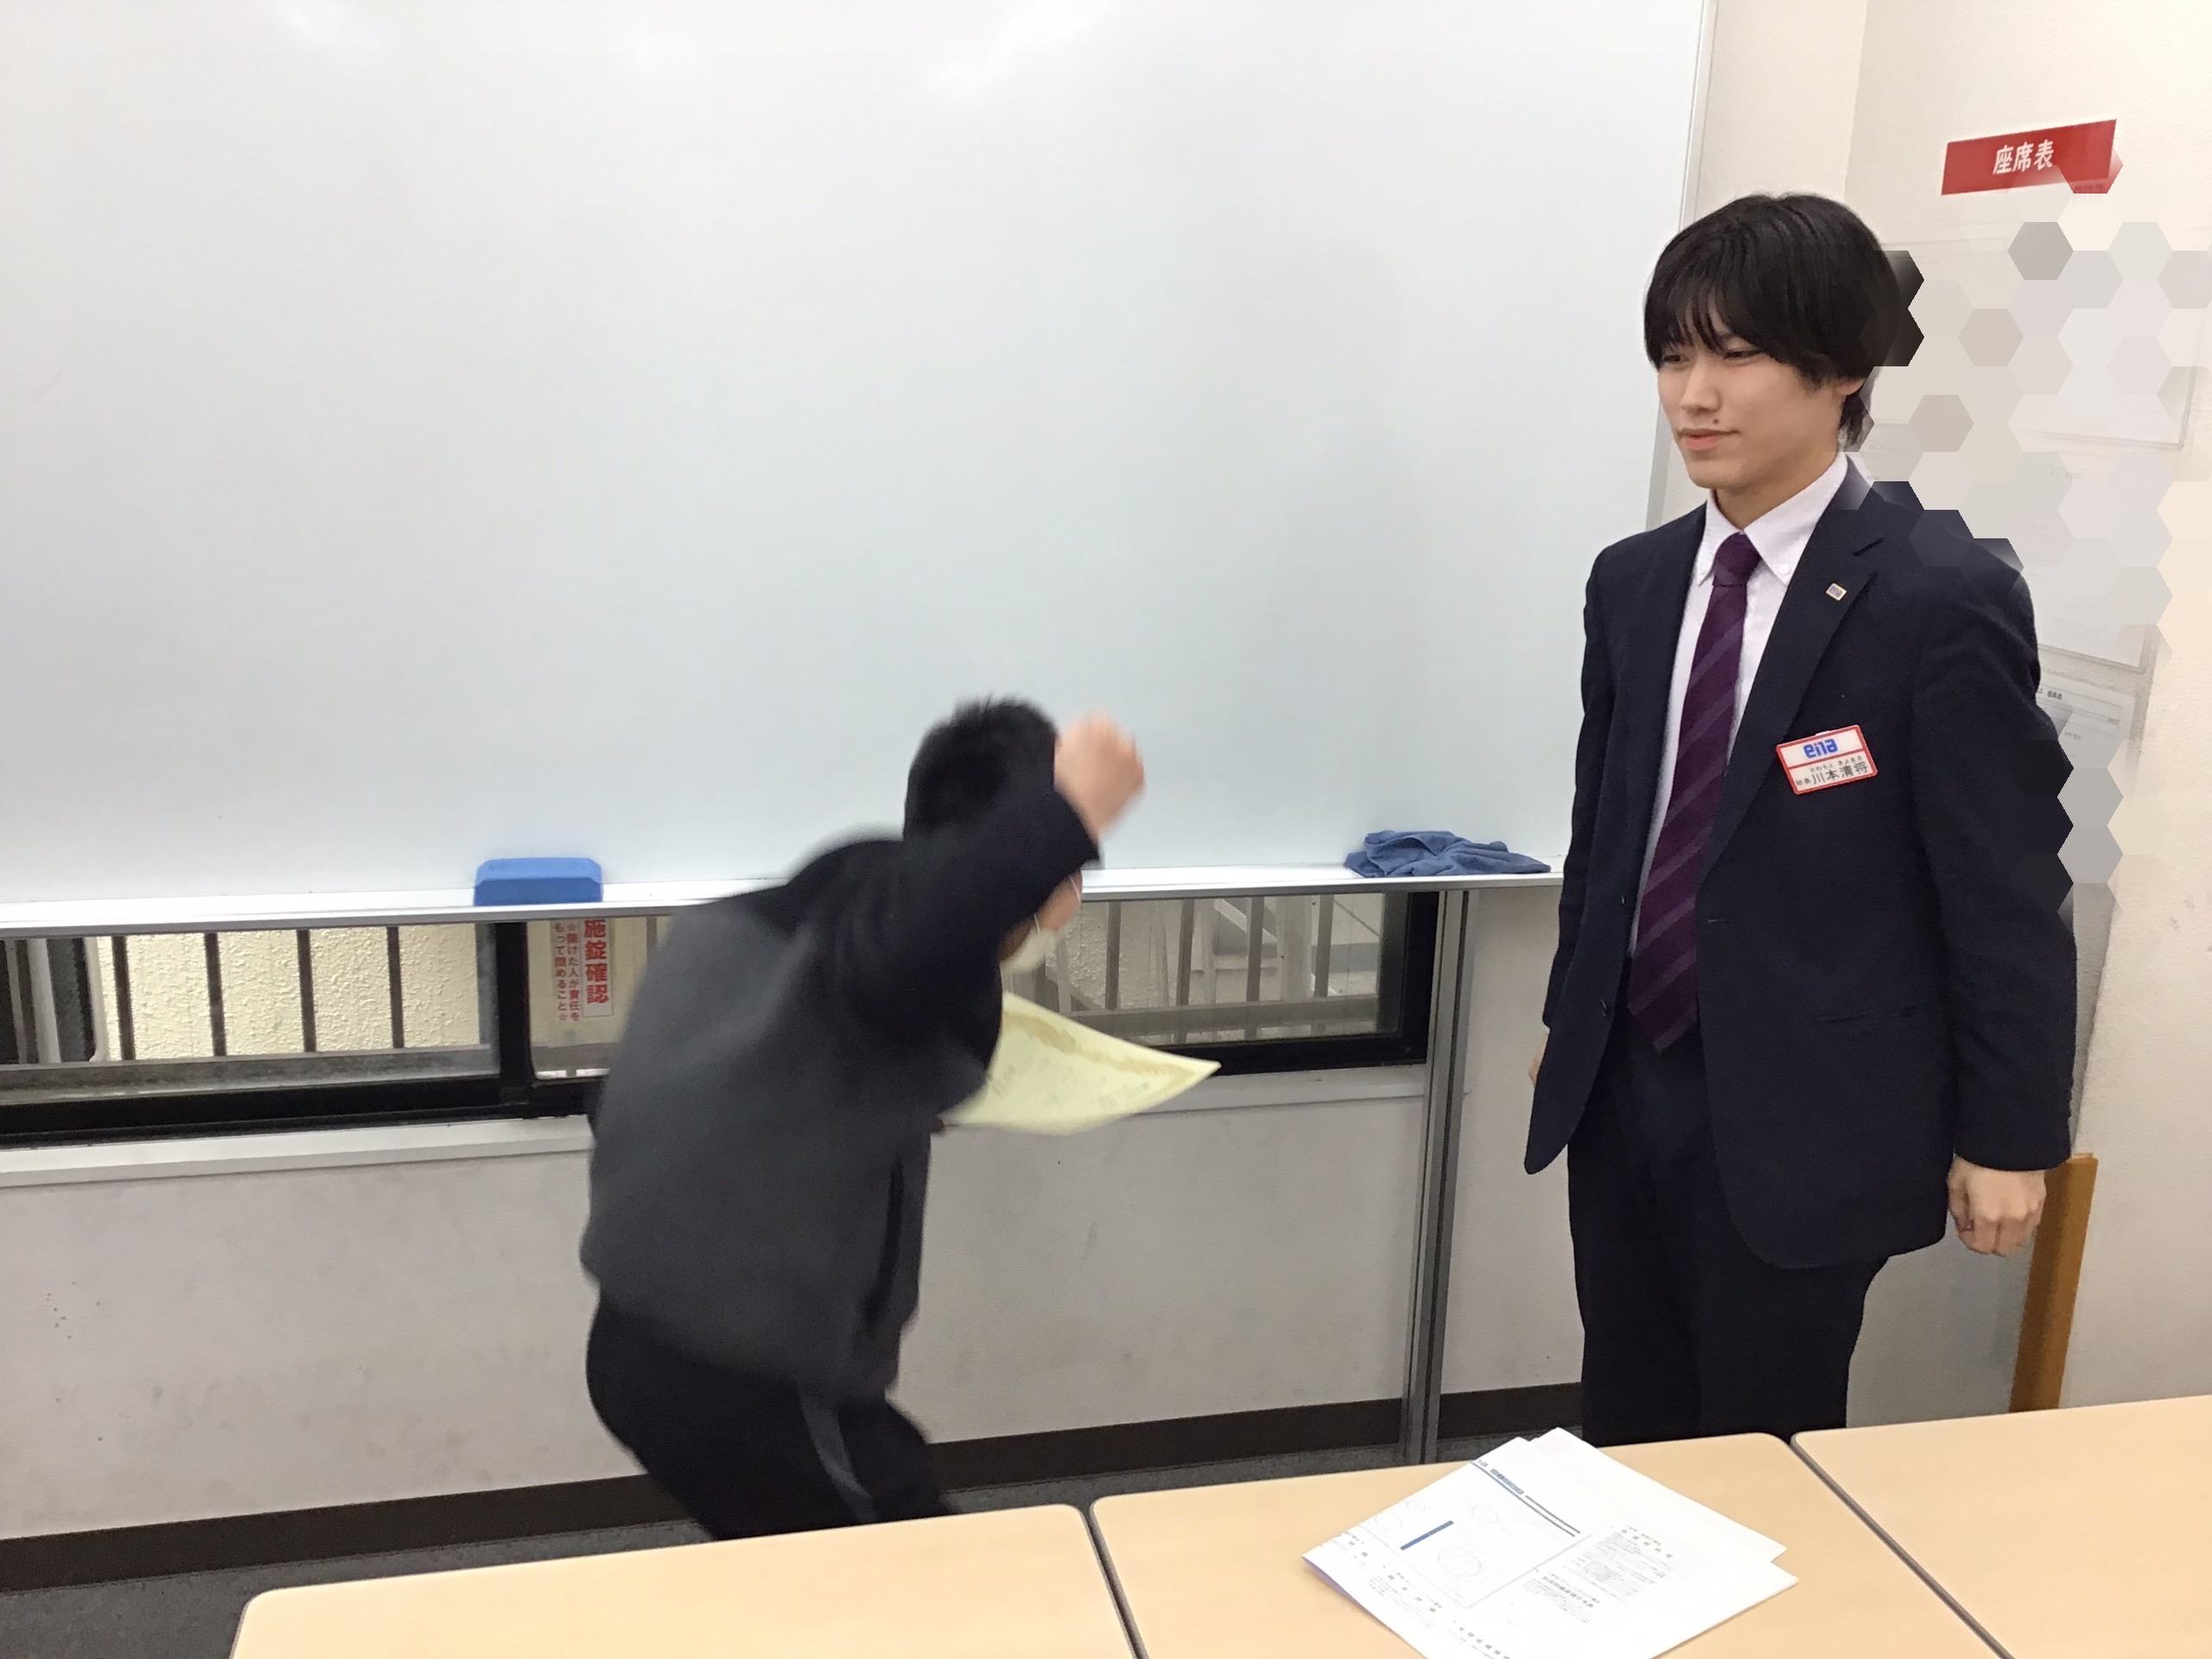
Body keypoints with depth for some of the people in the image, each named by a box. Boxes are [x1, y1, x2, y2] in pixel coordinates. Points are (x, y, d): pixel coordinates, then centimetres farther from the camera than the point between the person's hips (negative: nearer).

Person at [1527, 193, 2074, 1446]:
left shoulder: (1944, 599, -14)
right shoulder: (1635, 581, 5)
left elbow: (2010, 889, -10)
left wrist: (2008, 1133, -6)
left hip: (1802, 1115, -5)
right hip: (1623, 1090, 6)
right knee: (1626, 1440, 17)